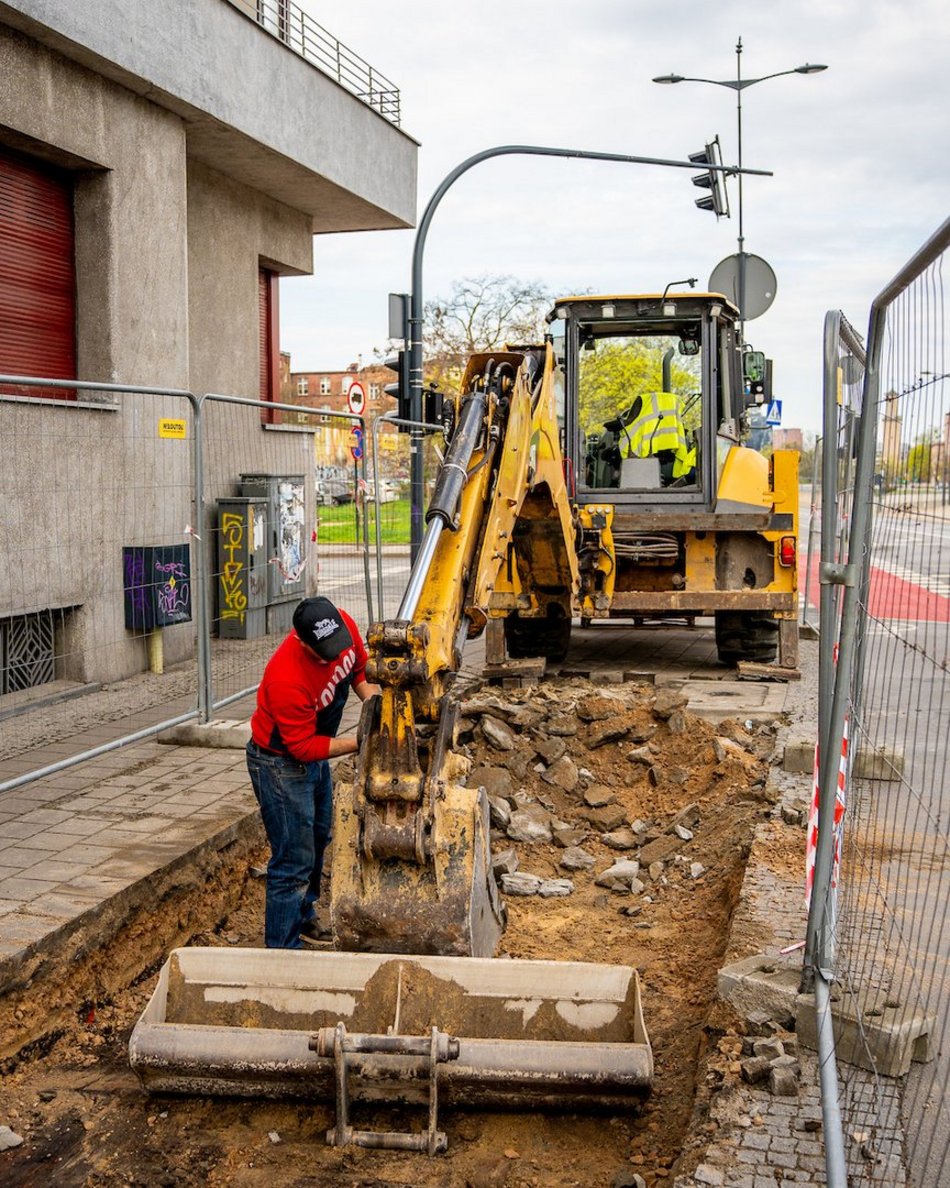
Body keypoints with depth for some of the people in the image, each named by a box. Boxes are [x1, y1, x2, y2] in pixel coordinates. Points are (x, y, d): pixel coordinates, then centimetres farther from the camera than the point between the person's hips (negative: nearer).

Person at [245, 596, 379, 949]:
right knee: (295, 862, -5)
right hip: (281, 764, -9)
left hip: (316, 757, 9)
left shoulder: (343, 625, -18)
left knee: (317, 841, 25)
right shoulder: (287, 678, -38)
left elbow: (359, 667, 3)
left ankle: (303, 918, 46)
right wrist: (360, 742, -29)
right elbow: (304, 746, -28)